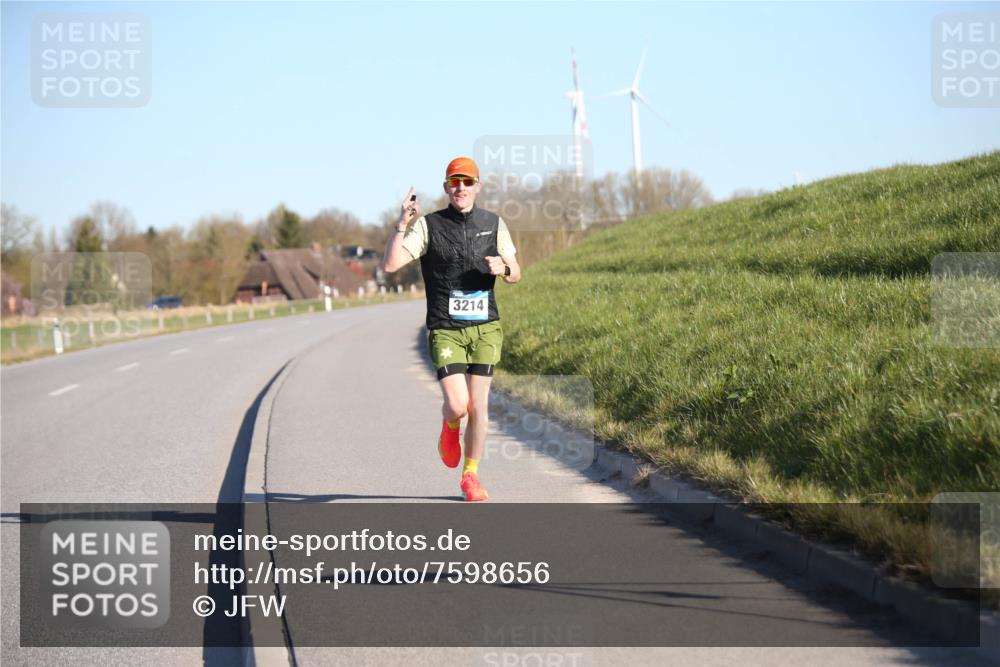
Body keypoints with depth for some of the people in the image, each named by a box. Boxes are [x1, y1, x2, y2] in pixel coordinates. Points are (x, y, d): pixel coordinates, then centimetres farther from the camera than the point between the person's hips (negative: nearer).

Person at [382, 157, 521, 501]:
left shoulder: (494, 224, 6)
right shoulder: (428, 225, -3)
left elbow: (515, 275, 13)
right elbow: (390, 265, -11)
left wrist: (503, 268, -11)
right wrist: (402, 225, -22)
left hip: (485, 328, 2)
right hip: (445, 329, -2)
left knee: (479, 405, 1)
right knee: (457, 404, -14)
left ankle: (470, 476, 16)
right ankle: (450, 427, 24)